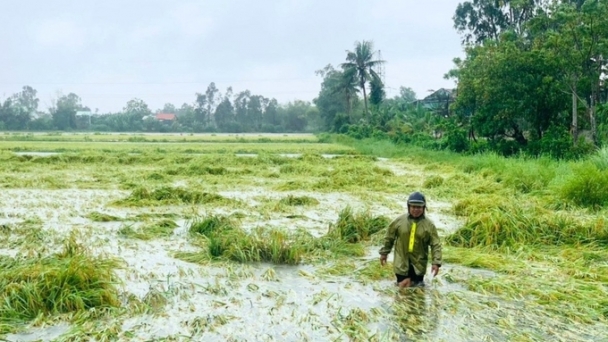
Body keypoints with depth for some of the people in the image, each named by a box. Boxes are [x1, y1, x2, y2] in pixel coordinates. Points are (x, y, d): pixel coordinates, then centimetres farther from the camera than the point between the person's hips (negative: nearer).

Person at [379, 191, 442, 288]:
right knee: (403, 286, 2)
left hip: (419, 263, 0)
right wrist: (384, 253, 11)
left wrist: (436, 262, -15)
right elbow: (389, 237, 7)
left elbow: (436, 245, -6)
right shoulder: (399, 221, -5)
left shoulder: (429, 225, -7)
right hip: (401, 262, 0)